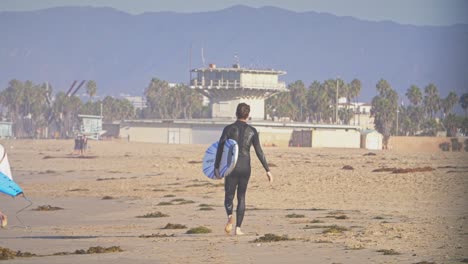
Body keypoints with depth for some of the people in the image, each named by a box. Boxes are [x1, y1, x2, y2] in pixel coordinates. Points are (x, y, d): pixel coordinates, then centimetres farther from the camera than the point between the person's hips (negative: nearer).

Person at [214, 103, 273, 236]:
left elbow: (220, 148, -7)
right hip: (245, 167, 1)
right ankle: (238, 227, 7)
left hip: (231, 167, -1)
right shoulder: (252, 131, 2)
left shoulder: (228, 129, -2)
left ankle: (230, 216, -22)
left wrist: (216, 167, -2)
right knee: (241, 197, 13)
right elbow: (259, 152, -1)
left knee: (229, 195, 9)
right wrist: (267, 170, 3)